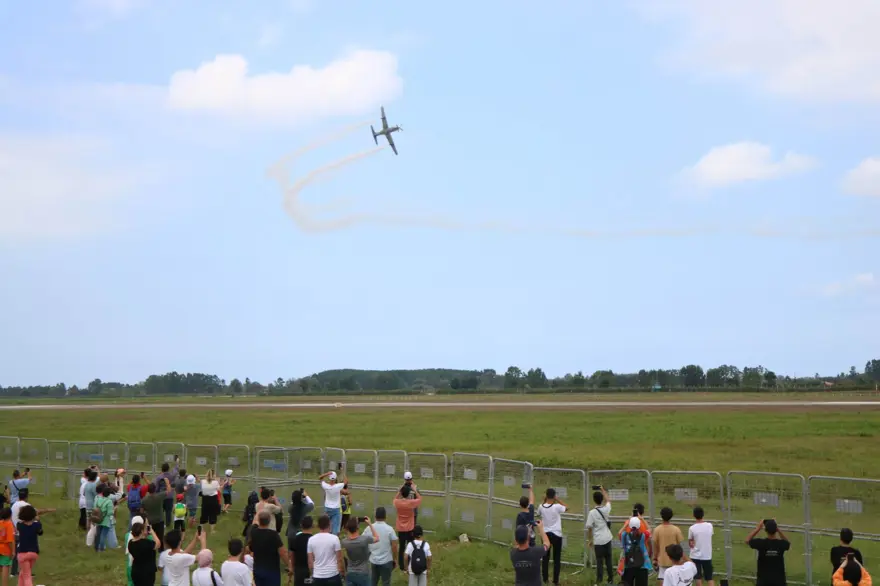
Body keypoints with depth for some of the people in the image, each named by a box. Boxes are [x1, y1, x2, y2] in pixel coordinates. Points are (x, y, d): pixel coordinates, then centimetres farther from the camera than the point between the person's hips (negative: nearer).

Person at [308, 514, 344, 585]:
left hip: (317, 577, 3)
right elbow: (339, 559, -7)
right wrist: (343, 572, 7)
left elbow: (310, 561, 5)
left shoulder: (311, 540, 1)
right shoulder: (334, 538, -9)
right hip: (333, 575, -3)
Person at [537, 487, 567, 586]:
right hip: (556, 534, -3)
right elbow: (566, 508, 1)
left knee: (545, 557, 13)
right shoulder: (557, 506, -17)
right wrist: (557, 500, -1)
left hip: (545, 534, 3)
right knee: (557, 558, 7)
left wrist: (544, 500, 9)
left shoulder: (541, 507, -7)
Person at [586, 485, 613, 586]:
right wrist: (603, 490, 27)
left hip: (598, 540, -3)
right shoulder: (606, 509, -4)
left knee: (599, 560, 3)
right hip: (607, 538, 3)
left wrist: (589, 540, 3)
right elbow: (608, 500, 20)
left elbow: (589, 528, -9)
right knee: (608, 559, 14)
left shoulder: (592, 513, -13)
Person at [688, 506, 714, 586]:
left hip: (696, 556, -2)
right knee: (710, 577, 9)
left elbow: (690, 543, -5)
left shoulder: (692, 528, -14)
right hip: (707, 555, 2)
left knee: (698, 577, 8)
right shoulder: (709, 525, -6)